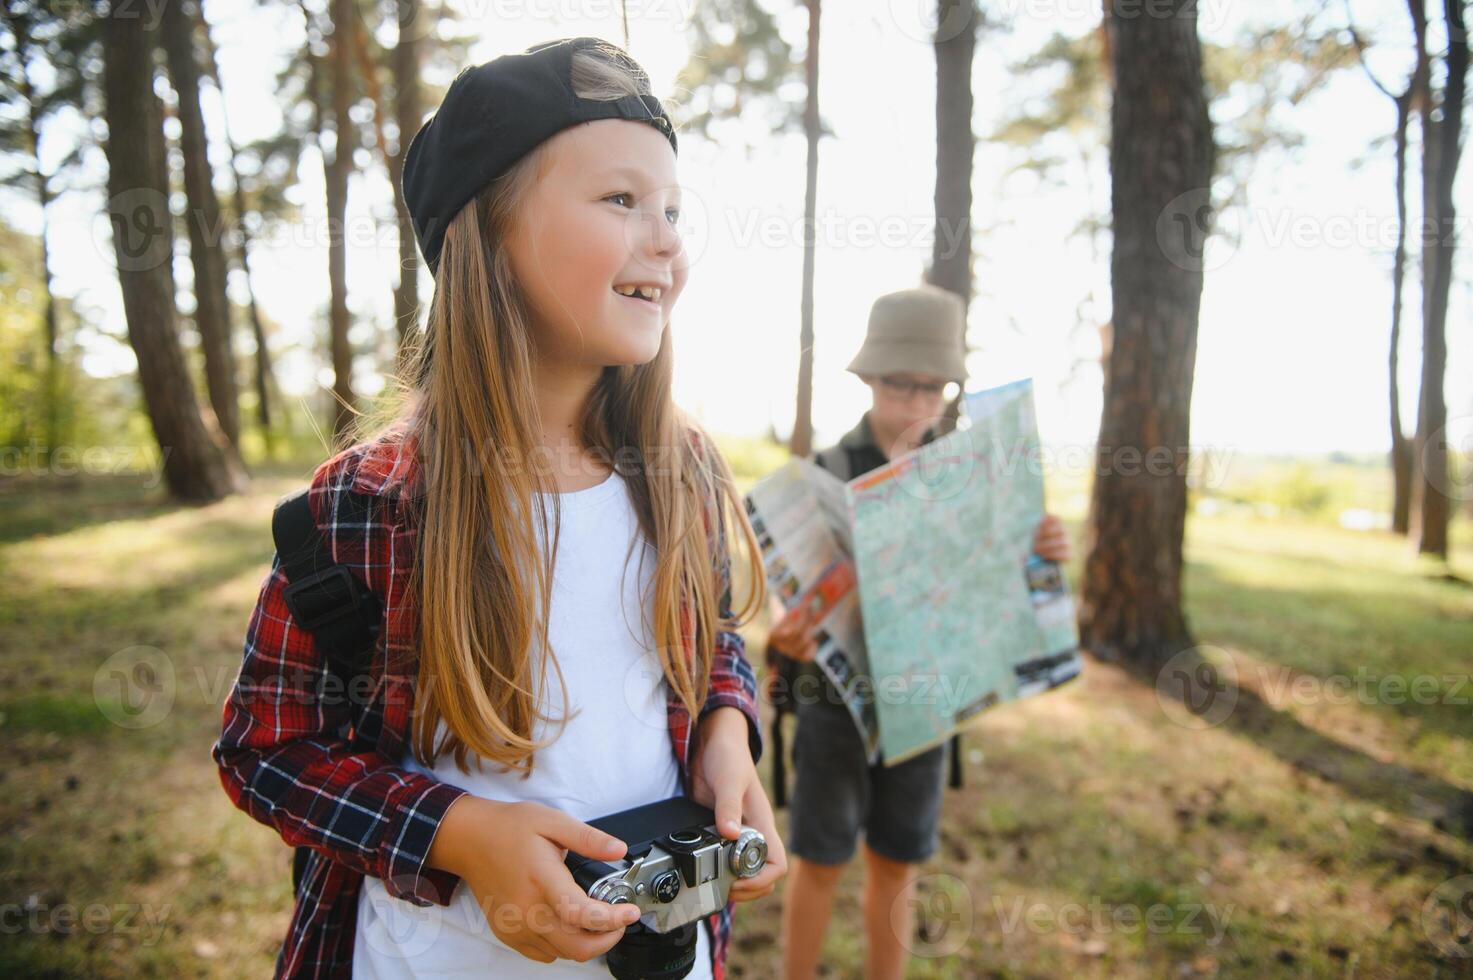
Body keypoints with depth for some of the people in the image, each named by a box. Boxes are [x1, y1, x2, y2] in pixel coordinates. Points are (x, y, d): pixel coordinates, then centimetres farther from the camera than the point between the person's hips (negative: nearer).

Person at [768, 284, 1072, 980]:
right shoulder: (821, 477, -11)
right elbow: (791, 593, -13)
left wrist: (1045, 552, -22)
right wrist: (785, 636, -37)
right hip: (836, 696, -2)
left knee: (896, 863, 13)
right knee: (820, 862, 8)